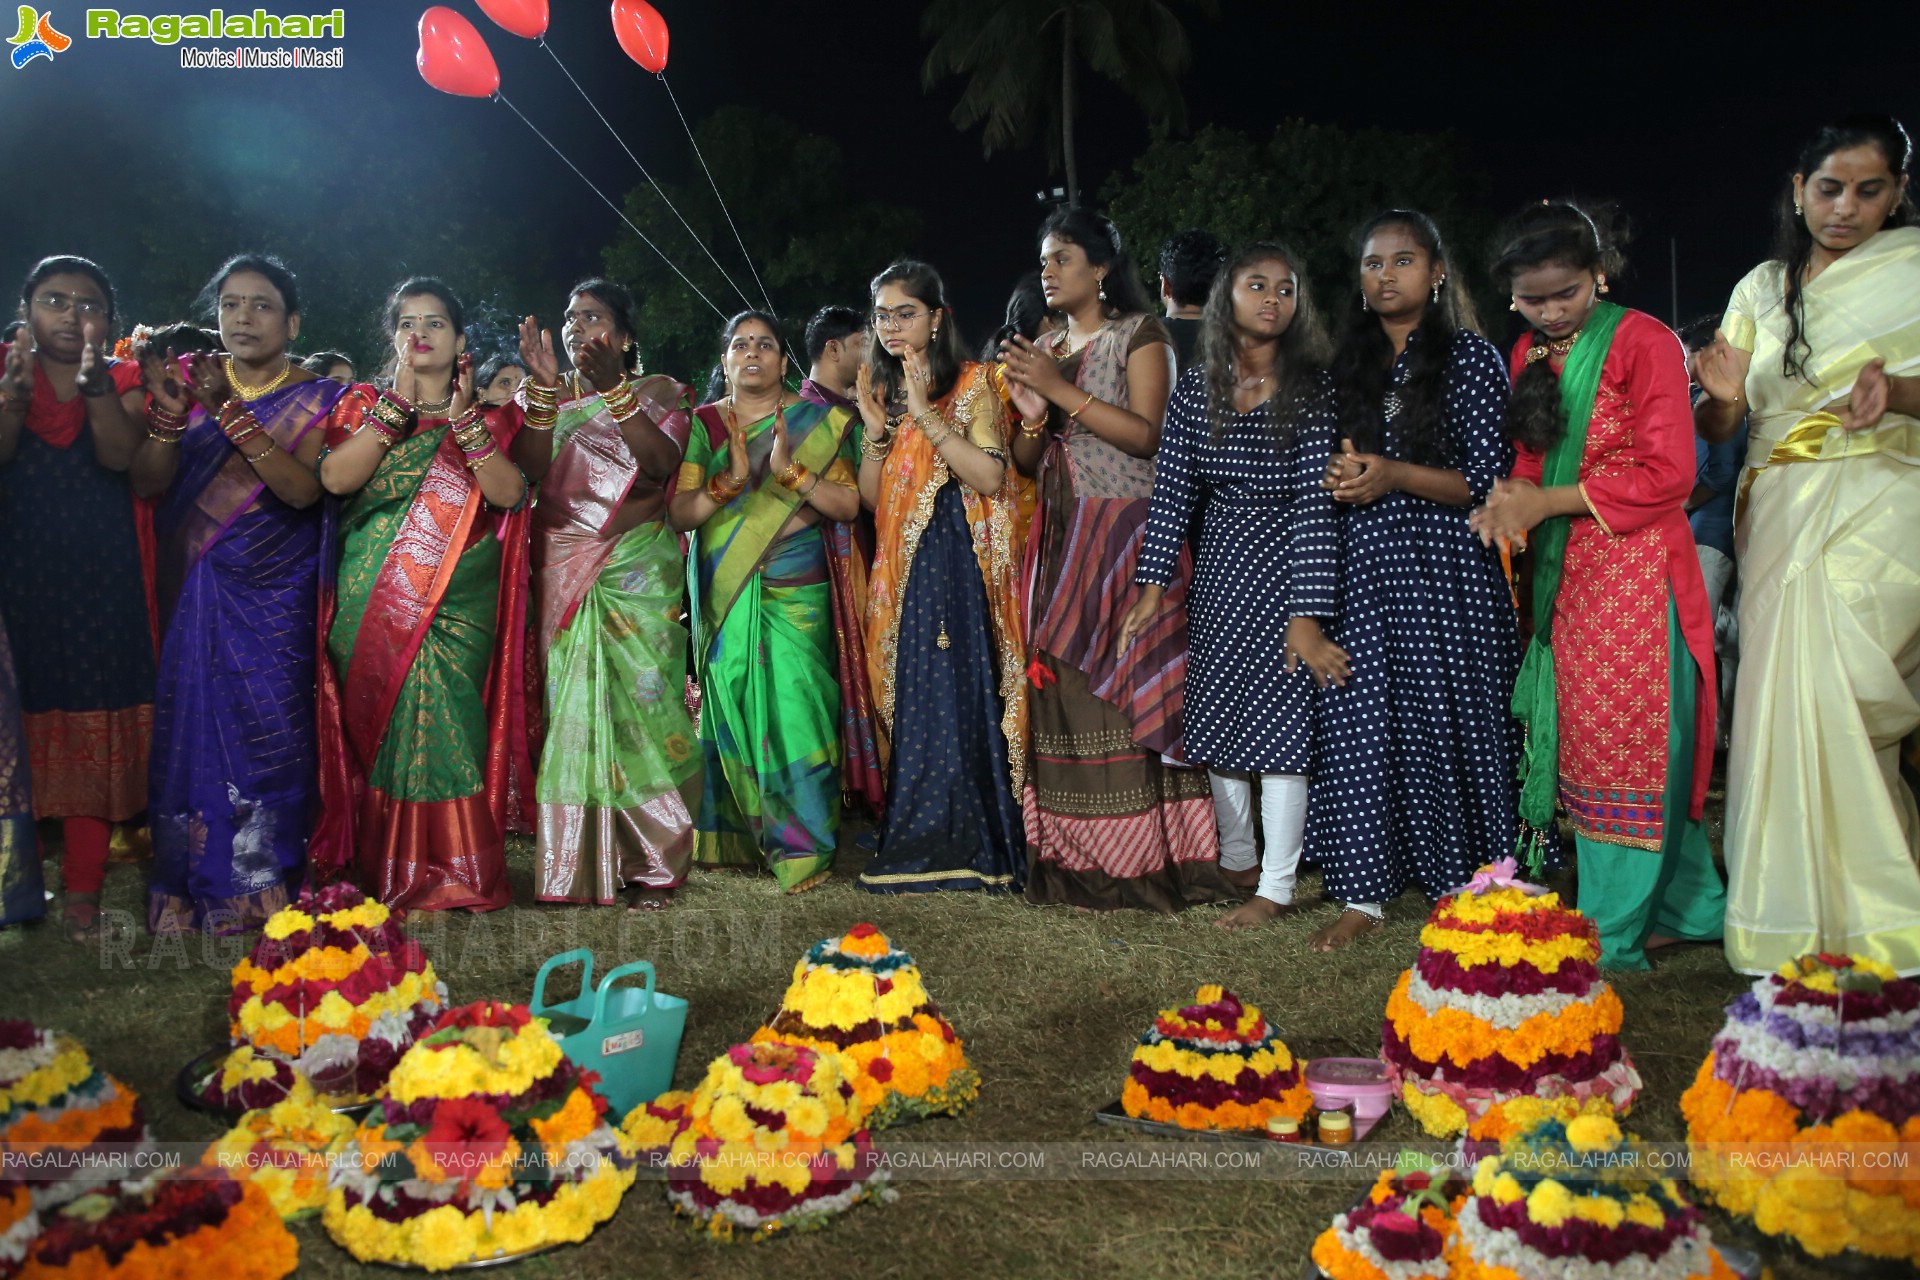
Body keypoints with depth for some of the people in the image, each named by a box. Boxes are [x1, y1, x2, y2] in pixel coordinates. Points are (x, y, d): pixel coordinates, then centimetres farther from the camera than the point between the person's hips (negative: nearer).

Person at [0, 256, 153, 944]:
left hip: (102, 583, 0)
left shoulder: (123, 382, 6)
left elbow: (120, 457, -12)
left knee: (93, 726, -1)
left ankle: (82, 890, 2)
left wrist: (97, 385, -26)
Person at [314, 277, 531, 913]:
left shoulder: (489, 416, 11)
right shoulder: (368, 408, 12)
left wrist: (464, 416, -12)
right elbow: (336, 477, -8)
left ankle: (456, 871, 1)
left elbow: (510, 492, -7)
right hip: (375, 599, 1)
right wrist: (400, 401, -8)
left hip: (460, 601, -1)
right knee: (381, 722, 0)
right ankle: (387, 872, 10)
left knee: (445, 718, -9)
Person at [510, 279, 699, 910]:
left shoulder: (656, 391, 8)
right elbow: (531, 470, -2)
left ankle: (652, 862, 0)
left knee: (639, 698, -8)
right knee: (569, 702, -1)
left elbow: (663, 463, -11)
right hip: (562, 571, 3)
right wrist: (545, 389, -11)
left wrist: (612, 389, -16)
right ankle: (578, 859, 6)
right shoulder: (546, 396, 16)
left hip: (636, 571, -3)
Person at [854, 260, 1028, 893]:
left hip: (957, 562, -6)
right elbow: (872, 497, 13)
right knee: (908, 694, 4)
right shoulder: (878, 387, 16)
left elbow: (991, 477, -15)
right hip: (901, 567, 6)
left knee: (954, 692, -10)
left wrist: (927, 416, -17)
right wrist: (875, 432, -2)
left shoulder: (971, 383, -1)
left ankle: (962, 843, -2)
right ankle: (918, 841, 12)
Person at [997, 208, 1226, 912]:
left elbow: (1149, 434, -12)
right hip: (1059, 538, 6)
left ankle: (1142, 860, -4)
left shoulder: (1139, 337, 2)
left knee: (1127, 689, -10)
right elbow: (1026, 462, 17)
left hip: (1124, 536, -6)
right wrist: (1031, 414, -4)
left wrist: (1062, 390, -13)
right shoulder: (1043, 348, 19)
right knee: (1059, 692, -1)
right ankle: (1073, 861, 4)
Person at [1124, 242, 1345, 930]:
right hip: (1219, 566, 4)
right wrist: (1153, 586, -10)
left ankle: (1277, 885, 7)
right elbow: (1172, 489, -2)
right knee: (1216, 715, 9)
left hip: (1287, 568, -4)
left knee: (1277, 721, -5)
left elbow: (1315, 504, -17)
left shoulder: (1310, 387, -11)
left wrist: (1307, 615, -22)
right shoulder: (1197, 385, 0)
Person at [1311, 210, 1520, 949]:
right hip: (1363, 564, 4)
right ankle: (1364, 893, 7)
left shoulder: (1471, 358, -1)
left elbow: (1490, 481, -6)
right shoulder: (1349, 361, 13)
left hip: (1444, 566, -4)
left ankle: (1461, 883, 17)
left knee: (1444, 719, 1)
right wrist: (1341, 471, 0)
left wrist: (1394, 475, -17)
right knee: (1358, 720, 0)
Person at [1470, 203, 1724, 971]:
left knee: (1629, 748, -4)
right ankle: (1686, 908, 22)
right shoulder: (1529, 355, 14)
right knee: (1582, 746, 9)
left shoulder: (1644, 343, -8)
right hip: (1562, 576, 7)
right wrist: (1514, 495, -4)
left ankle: (1612, 937, 4)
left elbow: (1666, 475, -13)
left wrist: (1547, 502, -13)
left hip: (1635, 569, -7)